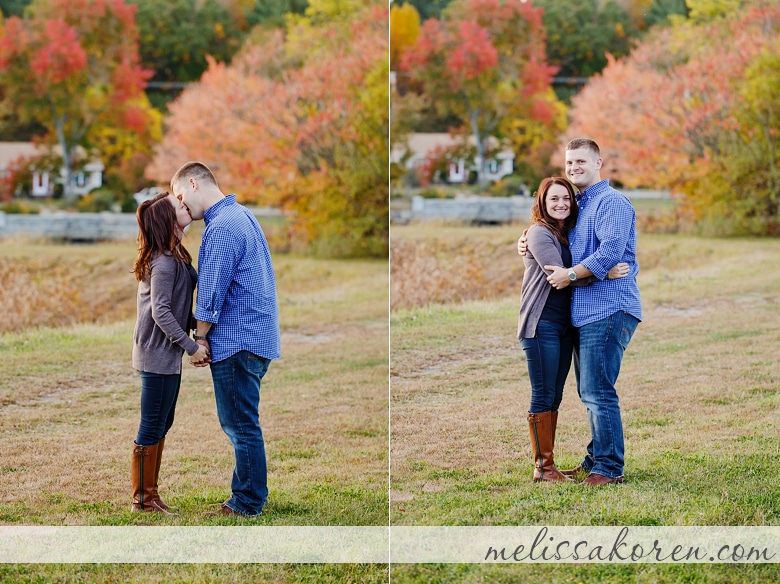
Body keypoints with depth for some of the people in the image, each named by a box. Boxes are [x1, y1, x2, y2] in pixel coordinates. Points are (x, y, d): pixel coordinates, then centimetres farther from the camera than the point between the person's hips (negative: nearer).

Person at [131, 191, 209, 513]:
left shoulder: (174, 257, 11)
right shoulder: (164, 262, -19)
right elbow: (161, 312, -22)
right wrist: (191, 346, -18)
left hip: (167, 354, 10)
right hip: (158, 355, -10)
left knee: (162, 425, 15)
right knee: (152, 427, -2)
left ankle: (150, 494, 22)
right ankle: (143, 498, 6)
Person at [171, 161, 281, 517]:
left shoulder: (222, 227, -17)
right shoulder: (241, 215, 16)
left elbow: (212, 289, -15)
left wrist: (200, 336, -3)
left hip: (237, 338, -10)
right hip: (256, 337, 10)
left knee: (240, 425, -3)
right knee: (238, 423, 15)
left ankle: (247, 504, 3)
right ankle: (247, 495, 21)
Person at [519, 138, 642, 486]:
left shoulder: (611, 202, -8)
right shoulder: (578, 206, 22)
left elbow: (611, 251, -21)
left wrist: (571, 274, -15)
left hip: (608, 310, -10)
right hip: (585, 313, 10)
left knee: (597, 392, -11)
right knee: (590, 391, 15)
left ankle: (609, 468, -7)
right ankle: (595, 460, 24)